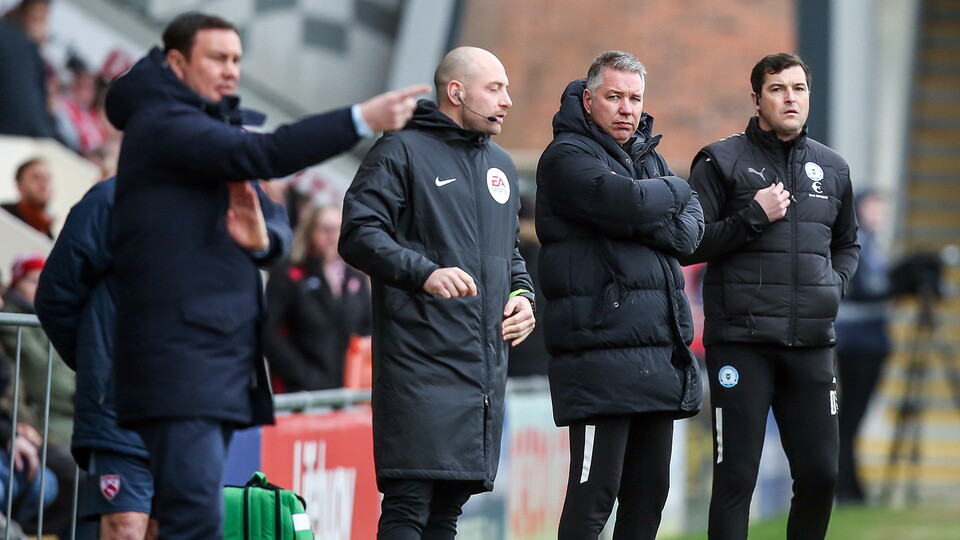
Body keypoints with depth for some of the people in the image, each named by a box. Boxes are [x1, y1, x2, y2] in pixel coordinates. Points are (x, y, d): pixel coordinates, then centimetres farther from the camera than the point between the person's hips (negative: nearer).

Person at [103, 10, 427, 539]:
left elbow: (277, 220, 15)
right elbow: (262, 154, -23)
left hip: (223, 358, 10)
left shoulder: (212, 130, 22)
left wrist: (262, 238, -10)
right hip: (181, 356, -10)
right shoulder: (162, 125, -8)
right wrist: (361, 119, -27)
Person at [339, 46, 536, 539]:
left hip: (484, 364, 7)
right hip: (421, 363, -7)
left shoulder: (500, 165, 21)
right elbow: (359, 235, -12)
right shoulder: (402, 152, -3)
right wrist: (425, 273, -26)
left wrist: (523, 293, 11)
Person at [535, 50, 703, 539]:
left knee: (649, 491, 11)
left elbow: (691, 229, 8)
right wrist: (672, 189, -1)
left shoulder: (649, 157, 20)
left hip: (662, 348, 8)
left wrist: (643, 225, -11)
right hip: (601, 347, -8)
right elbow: (629, 203, -21)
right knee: (593, 494, -11)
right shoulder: (567, 157, -4)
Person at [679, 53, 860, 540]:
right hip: (740, 341, -4)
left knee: (820, 472, 4)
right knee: (736, 476, -4)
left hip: (812, 343, 5)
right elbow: (688, 246, -4)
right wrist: (753, 217, -13)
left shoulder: (832, 168, 15)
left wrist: (836, 282, 8)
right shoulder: (721, 161, 0)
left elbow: (846, 243, 28)